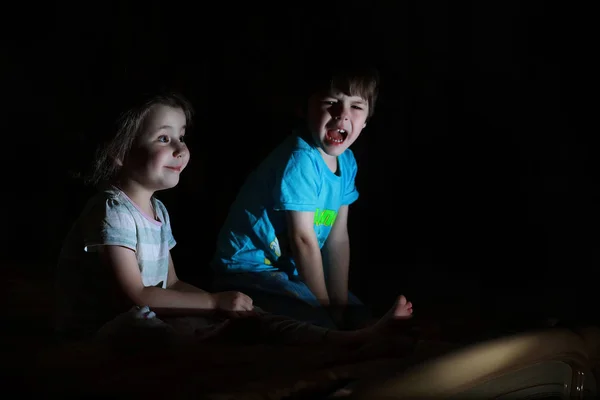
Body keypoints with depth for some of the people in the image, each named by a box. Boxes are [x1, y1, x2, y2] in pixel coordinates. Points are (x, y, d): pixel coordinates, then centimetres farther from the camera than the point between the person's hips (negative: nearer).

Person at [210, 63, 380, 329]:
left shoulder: (347, 162, 2)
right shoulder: (300, 160, -24)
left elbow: (338, 238, 1)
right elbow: (303, 240, -22)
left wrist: (341, 304, -3)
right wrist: (326, 307, -14)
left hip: (291, 270, 9)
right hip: (250, 270, -9)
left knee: (360, 319, 11)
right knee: (321, 329, -24)